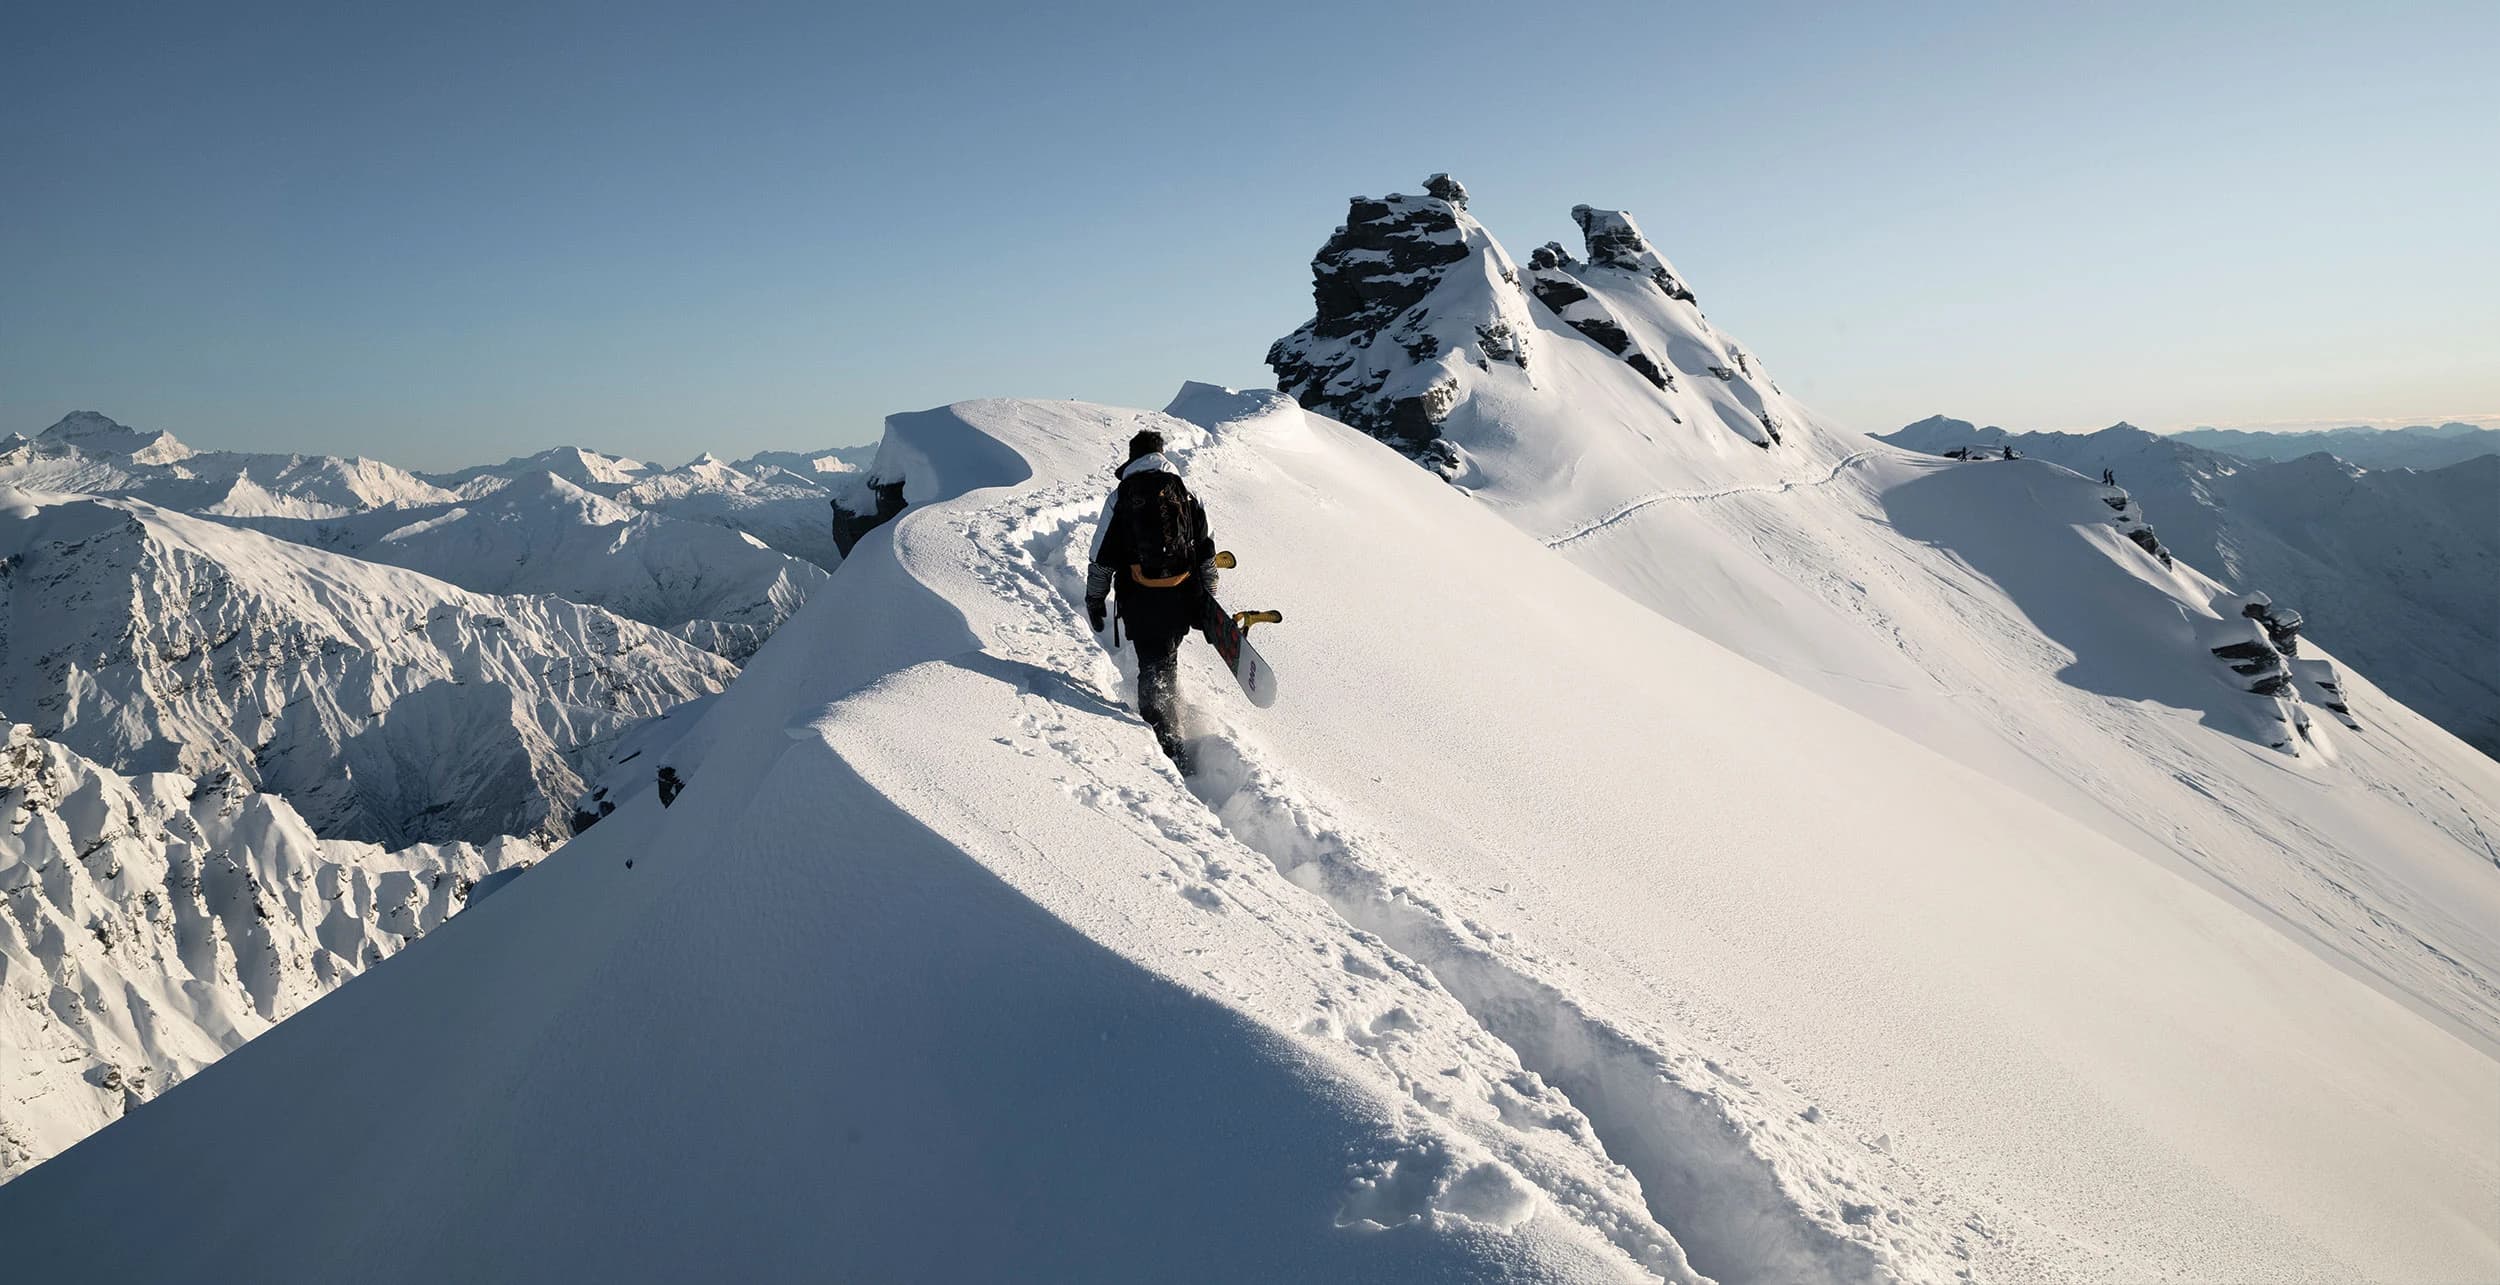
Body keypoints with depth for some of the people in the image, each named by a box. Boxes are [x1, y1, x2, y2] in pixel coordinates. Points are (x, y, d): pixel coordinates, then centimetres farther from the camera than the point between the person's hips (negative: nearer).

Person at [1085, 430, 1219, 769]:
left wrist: (1094, 600, 10)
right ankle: (1170, 725, 32)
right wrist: (1207, 601, 16)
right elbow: (1207, 554, 7)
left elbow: (1102, 556, 0)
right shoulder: (1187, 495, 7)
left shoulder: (1121, 496, 0)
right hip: (1182, 599, 3)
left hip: (1141, 602, -2)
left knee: (1152, 670, 3)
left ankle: (1170, 745, -5)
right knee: (1168, 663, 22)